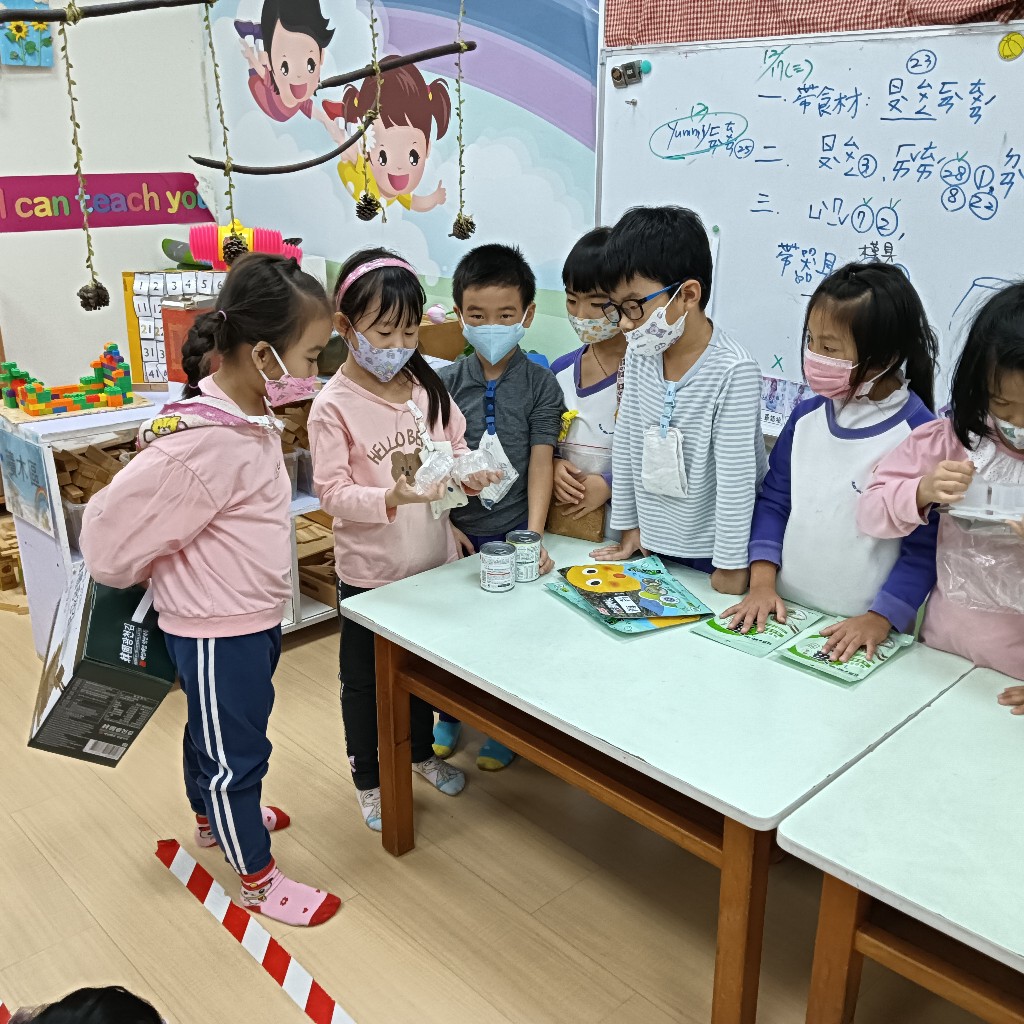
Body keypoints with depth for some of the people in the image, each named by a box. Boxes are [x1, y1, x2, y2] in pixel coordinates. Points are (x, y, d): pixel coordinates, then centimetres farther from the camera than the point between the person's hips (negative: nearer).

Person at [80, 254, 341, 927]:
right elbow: (113, 532, -26)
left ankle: (214, 819, 55)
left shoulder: (251, 416, -3)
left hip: (253, 618, 9)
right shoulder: (206, 444, -33)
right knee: (236, 751, 10)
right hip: (218, 632, -9)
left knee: (215, 732, 30)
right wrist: (163, 575, -7)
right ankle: (259, 881, 31)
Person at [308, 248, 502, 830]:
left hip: (433, 559, 5)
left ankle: (422, 752, 47)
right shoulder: (334, 406, -17)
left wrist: (471, 471, -16)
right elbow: (332, 491, -20)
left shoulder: (428, 388, -1)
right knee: (364, 678, 14)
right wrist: (391, 498, -35)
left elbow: (457, 450, 6)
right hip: (369, 569, -5)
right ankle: (368, 778, 34)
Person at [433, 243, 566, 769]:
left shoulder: (540, 384, -7)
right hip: (458, 531, 2)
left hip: (513, 532, -1)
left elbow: (541, 461, -12)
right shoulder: (446, 382, -3)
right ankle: (449, 713, 38)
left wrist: (534, 535, -20)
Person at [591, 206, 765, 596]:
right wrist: (629, 528, 9)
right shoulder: (640, 353, -3)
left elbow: (736, 476, -20)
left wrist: (731, 566, -15)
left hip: (712, 555, -5)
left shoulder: (734, 372, -22)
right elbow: (625, 441, 4)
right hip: (652, 545, 5)